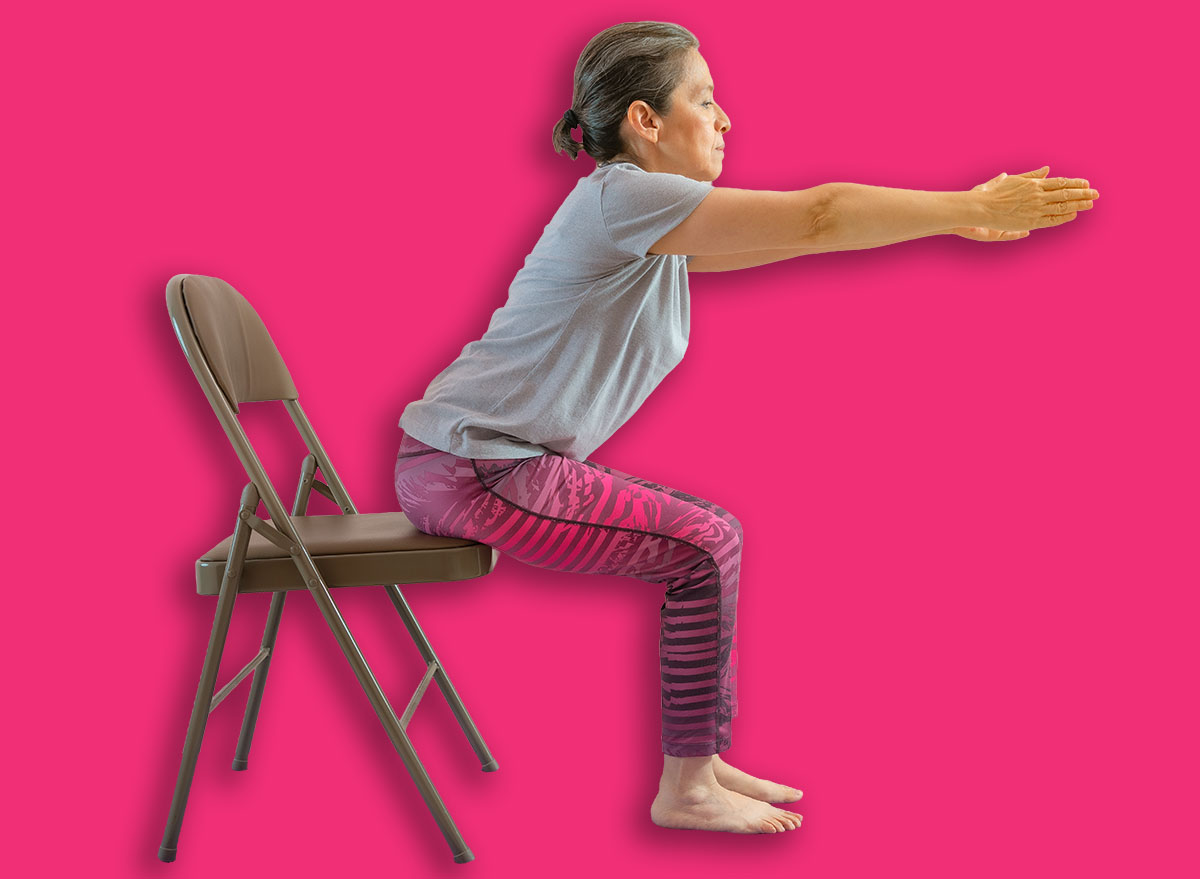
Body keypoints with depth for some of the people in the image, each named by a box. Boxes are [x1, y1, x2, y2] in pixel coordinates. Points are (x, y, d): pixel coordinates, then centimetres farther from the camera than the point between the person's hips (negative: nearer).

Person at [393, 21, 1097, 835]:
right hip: (469, 470, -10)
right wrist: (972, 209, -17)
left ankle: (701, 758, 17)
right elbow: (817, 218, -22)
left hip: (505, 460, 10)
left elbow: (803, 228, 17)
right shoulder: (621, 198, -18)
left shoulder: (656, 218, 13)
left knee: (710, 533, 10)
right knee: (704, 549, -11)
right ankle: (686, 790, 1)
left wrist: (956, 214, 14)